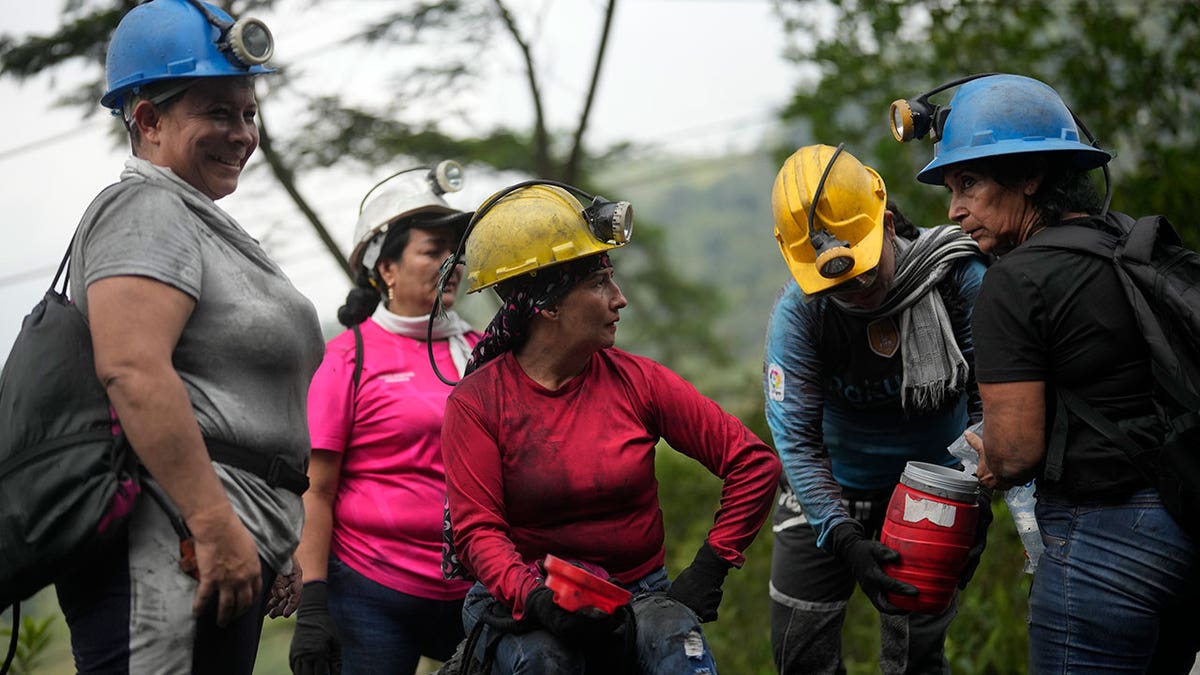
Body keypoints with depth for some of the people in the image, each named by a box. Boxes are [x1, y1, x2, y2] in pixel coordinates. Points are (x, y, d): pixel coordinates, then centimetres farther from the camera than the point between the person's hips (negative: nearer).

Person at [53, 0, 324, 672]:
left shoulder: (202, 221, 25)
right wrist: (217, 527, -25)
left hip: (235, 544, 10)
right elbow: (132, 370, -22)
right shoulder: (147, 211, -7)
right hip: (171, 548, -10)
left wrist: (277, 544, 27)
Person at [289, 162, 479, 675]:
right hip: (372, 594, -4)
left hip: (470, 594, 4)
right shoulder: (351, 357, -2)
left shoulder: (479, 352, 10)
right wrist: (312, 607, -11)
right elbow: (315, 492, -4)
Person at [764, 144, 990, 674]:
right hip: (828, 491, 1)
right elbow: (796, 441, -20)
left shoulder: (958, 278, -22)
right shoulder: (797, 313, -21)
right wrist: (845, 542, -29)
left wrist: (976, 496, -25)